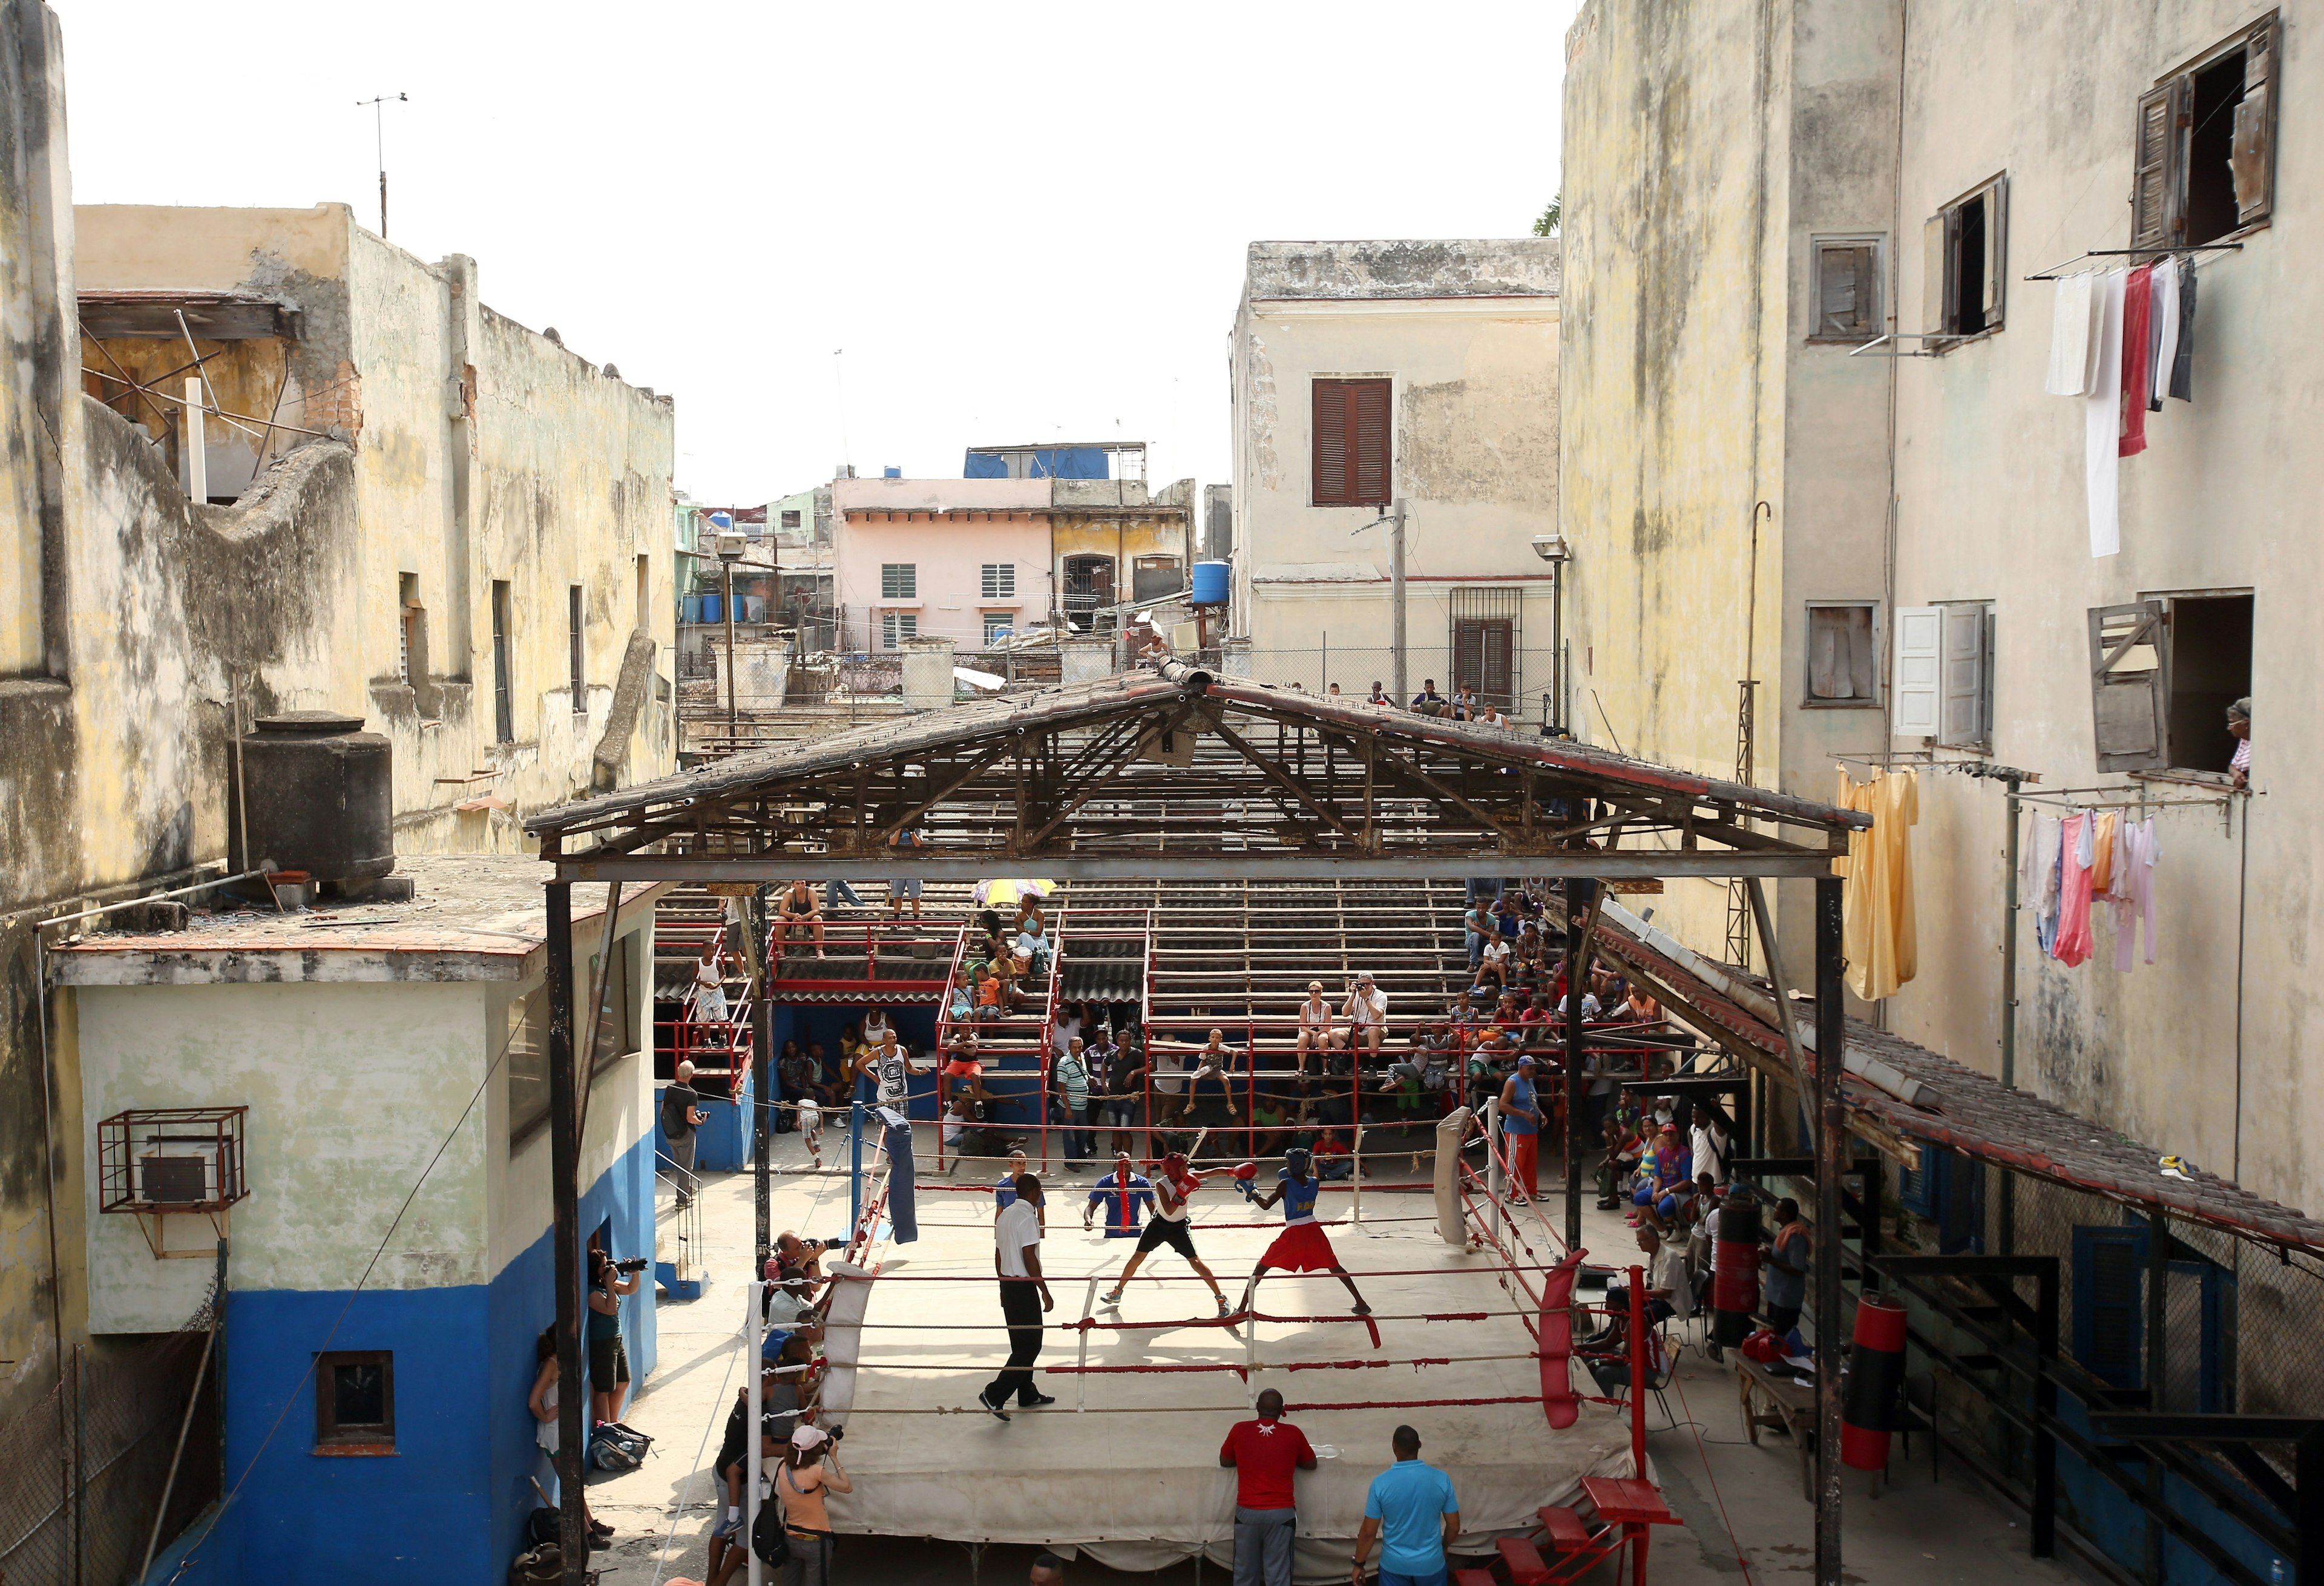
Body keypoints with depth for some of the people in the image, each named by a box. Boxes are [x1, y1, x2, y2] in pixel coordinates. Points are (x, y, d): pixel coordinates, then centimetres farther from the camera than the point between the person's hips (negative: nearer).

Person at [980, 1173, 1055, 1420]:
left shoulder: (1006, 1214, 11)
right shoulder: (1027, 1216, -16)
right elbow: (1030, 1258, -19)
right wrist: (1045, 1292, -15)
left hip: (1008, 1286, 10)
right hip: (1023, 1287, -10)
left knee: (1021, 1343, 18)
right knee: (1030, 1346, -5)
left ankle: (1028, 1395, 28)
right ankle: (995, 1395, -9)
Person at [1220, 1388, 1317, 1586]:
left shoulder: (1239, 1430, -2)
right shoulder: (1293, 1434, -2)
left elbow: (1225, 1461, 13)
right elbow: (1311, 1464, 13)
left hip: (1247, 1512, 1)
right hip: (1281, 1513, -1)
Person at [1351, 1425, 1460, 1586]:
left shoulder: (1381, 1483, -17)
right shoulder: (1441, 1479, -14)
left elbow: (1368, 1532, -11)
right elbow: (1454, 1526, -4)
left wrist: (1359, 1564, 3)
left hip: (1394, 1563, -1)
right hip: (1430, 1562, 1)